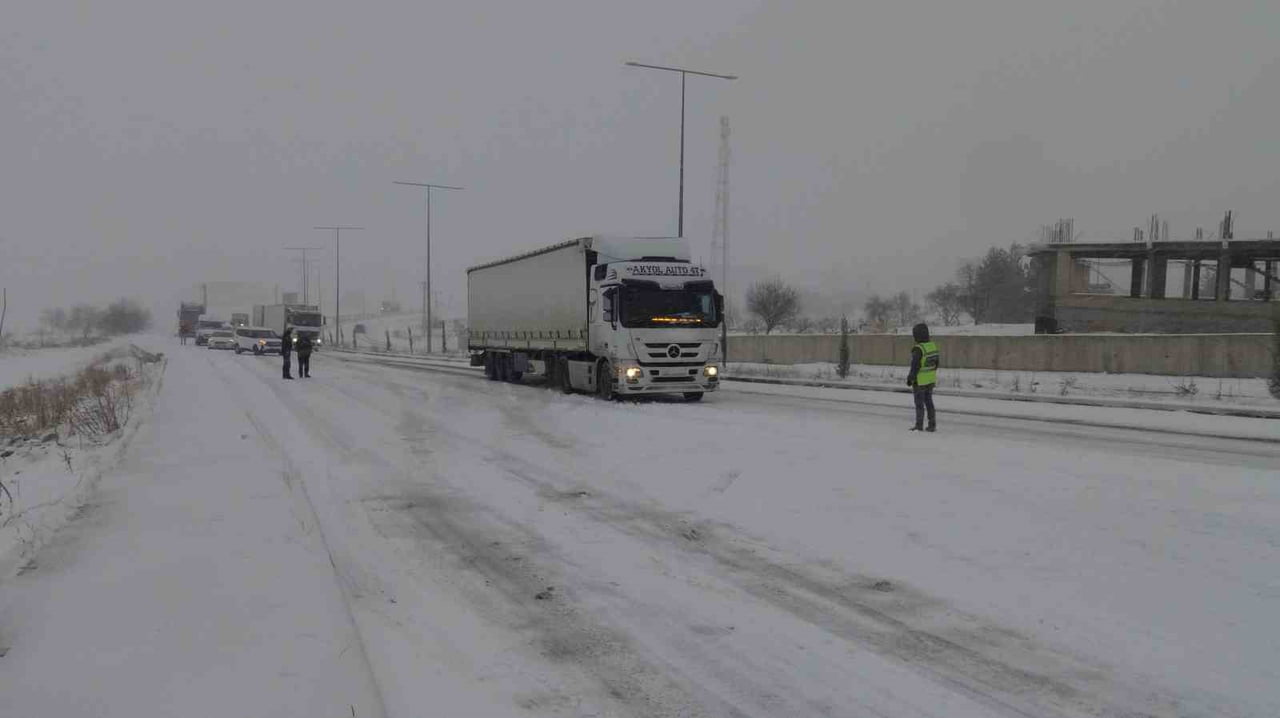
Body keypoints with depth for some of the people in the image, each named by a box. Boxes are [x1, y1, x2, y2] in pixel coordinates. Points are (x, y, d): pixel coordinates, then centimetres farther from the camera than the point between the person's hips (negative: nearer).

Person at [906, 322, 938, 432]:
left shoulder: (918, 349, -22)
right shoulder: (933, 346, 4)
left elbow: (915, 366, -21)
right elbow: (936, 363, 13)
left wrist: (910, 378, -10)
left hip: (920, 381, -7)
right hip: (931, 380, 7)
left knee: (919, 403, 3)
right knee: (929, 402, 15)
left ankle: (919, 425, 8)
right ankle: (932, 425, 16)